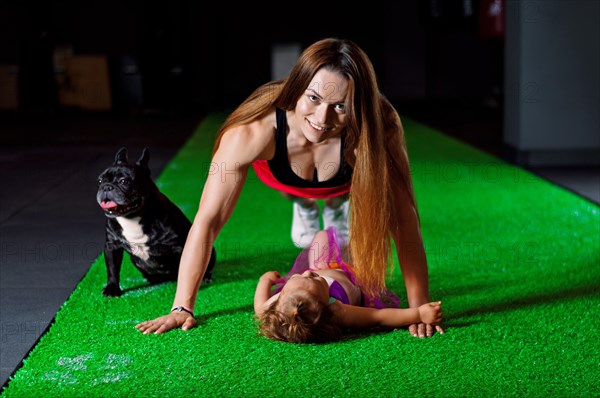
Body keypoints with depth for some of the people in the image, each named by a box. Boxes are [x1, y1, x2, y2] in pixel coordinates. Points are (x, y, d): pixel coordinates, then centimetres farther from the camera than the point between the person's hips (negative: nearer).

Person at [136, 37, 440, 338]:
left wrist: (419, 308, -43)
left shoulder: (376, 133, -46)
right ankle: (303, 206, 50)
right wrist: (182, 308, -43)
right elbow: (208, 221, -42)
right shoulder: (253, 131, -47)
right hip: (282, 176, 0)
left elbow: (404, 220, -40)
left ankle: (338, 211, 41)